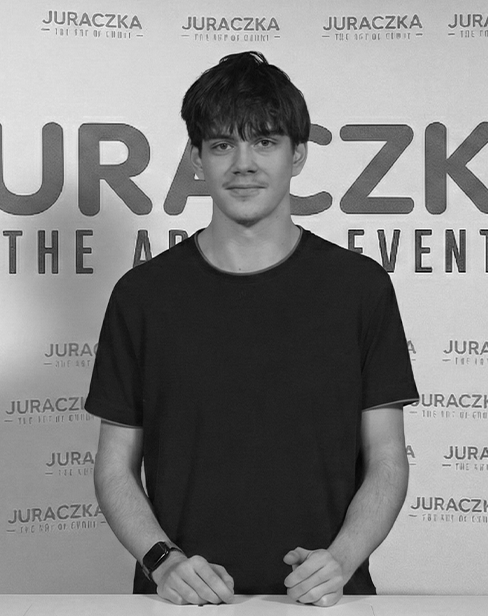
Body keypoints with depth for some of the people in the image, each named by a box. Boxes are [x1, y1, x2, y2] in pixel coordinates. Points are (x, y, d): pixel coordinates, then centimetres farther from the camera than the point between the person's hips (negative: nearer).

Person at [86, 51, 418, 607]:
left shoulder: (359, 285, 4)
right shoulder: (143, 294, 4)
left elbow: (386, 462, 5)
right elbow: (115, 468, 7)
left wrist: (340, 560, -9)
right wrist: (162, 559, -8)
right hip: (184, 599, 0)